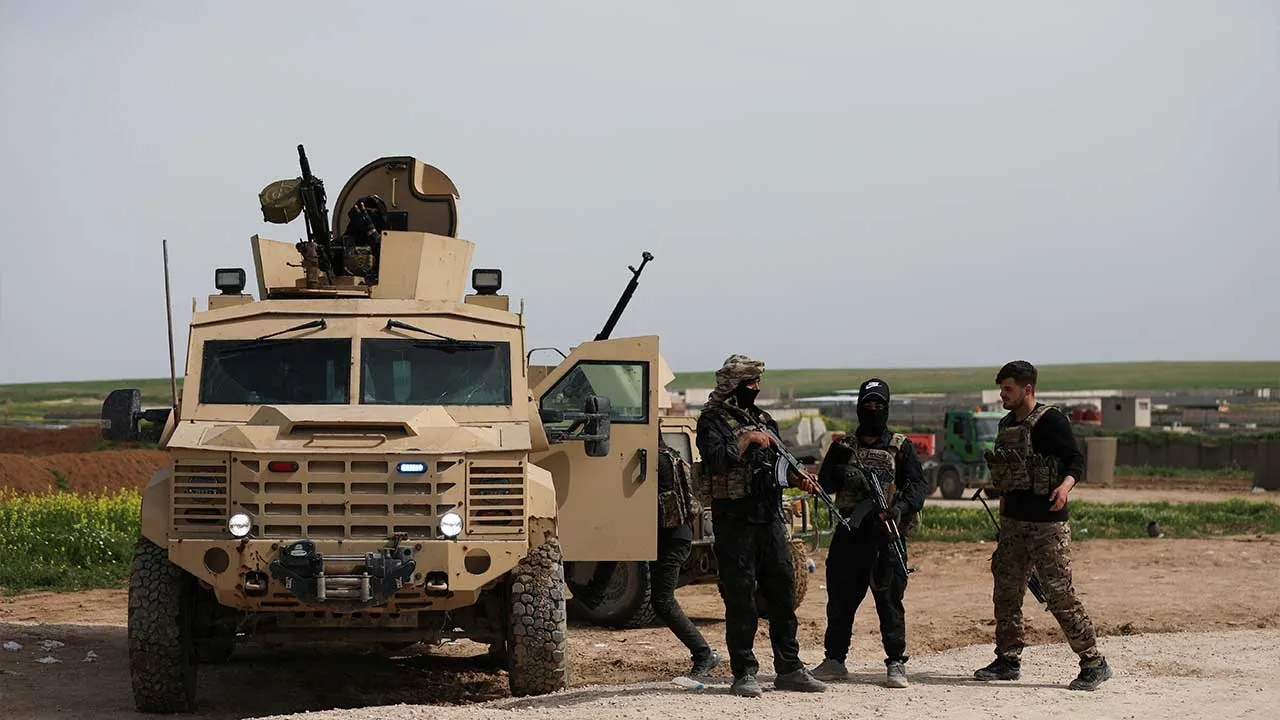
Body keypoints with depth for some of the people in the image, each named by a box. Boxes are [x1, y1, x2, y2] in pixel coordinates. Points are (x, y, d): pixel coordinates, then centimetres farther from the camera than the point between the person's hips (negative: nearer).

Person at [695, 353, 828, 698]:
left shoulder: (764, 421, 16)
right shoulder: (713, 420, -5)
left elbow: (778, 462, 20)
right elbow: (715, 461, -20)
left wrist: (799, 478, 2)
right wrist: (746, 440, -24)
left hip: (770, 518, 6)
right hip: (734, 521, -6)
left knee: (783, 595, 7)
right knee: (740, 600, -2)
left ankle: (789, 669, 14)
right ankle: (744, 674, 4)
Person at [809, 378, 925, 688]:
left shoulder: (900, 447, 7)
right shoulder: (843, 447, 14)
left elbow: (917, 485, -1)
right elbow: (824, 482, 7)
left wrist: (902, 506, -21)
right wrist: (845, 475, -15)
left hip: (886, 533, -3)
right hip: (849, 533, 3)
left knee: (889, 598, -5)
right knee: (840, 598, 7)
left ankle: (896, 663, -1)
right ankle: (835, 660, 16)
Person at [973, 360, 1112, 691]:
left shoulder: (1050, 420, -11)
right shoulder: (1007, 425, 13)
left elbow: (1076, 459, -14)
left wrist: (1065, 485, -30)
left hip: (1047, 523, -8)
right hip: (1013, 521, 8)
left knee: (1060, 595, -10)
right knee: (1006, 593, 10)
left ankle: (1094, 664, -3)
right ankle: (1008, 661, 21)